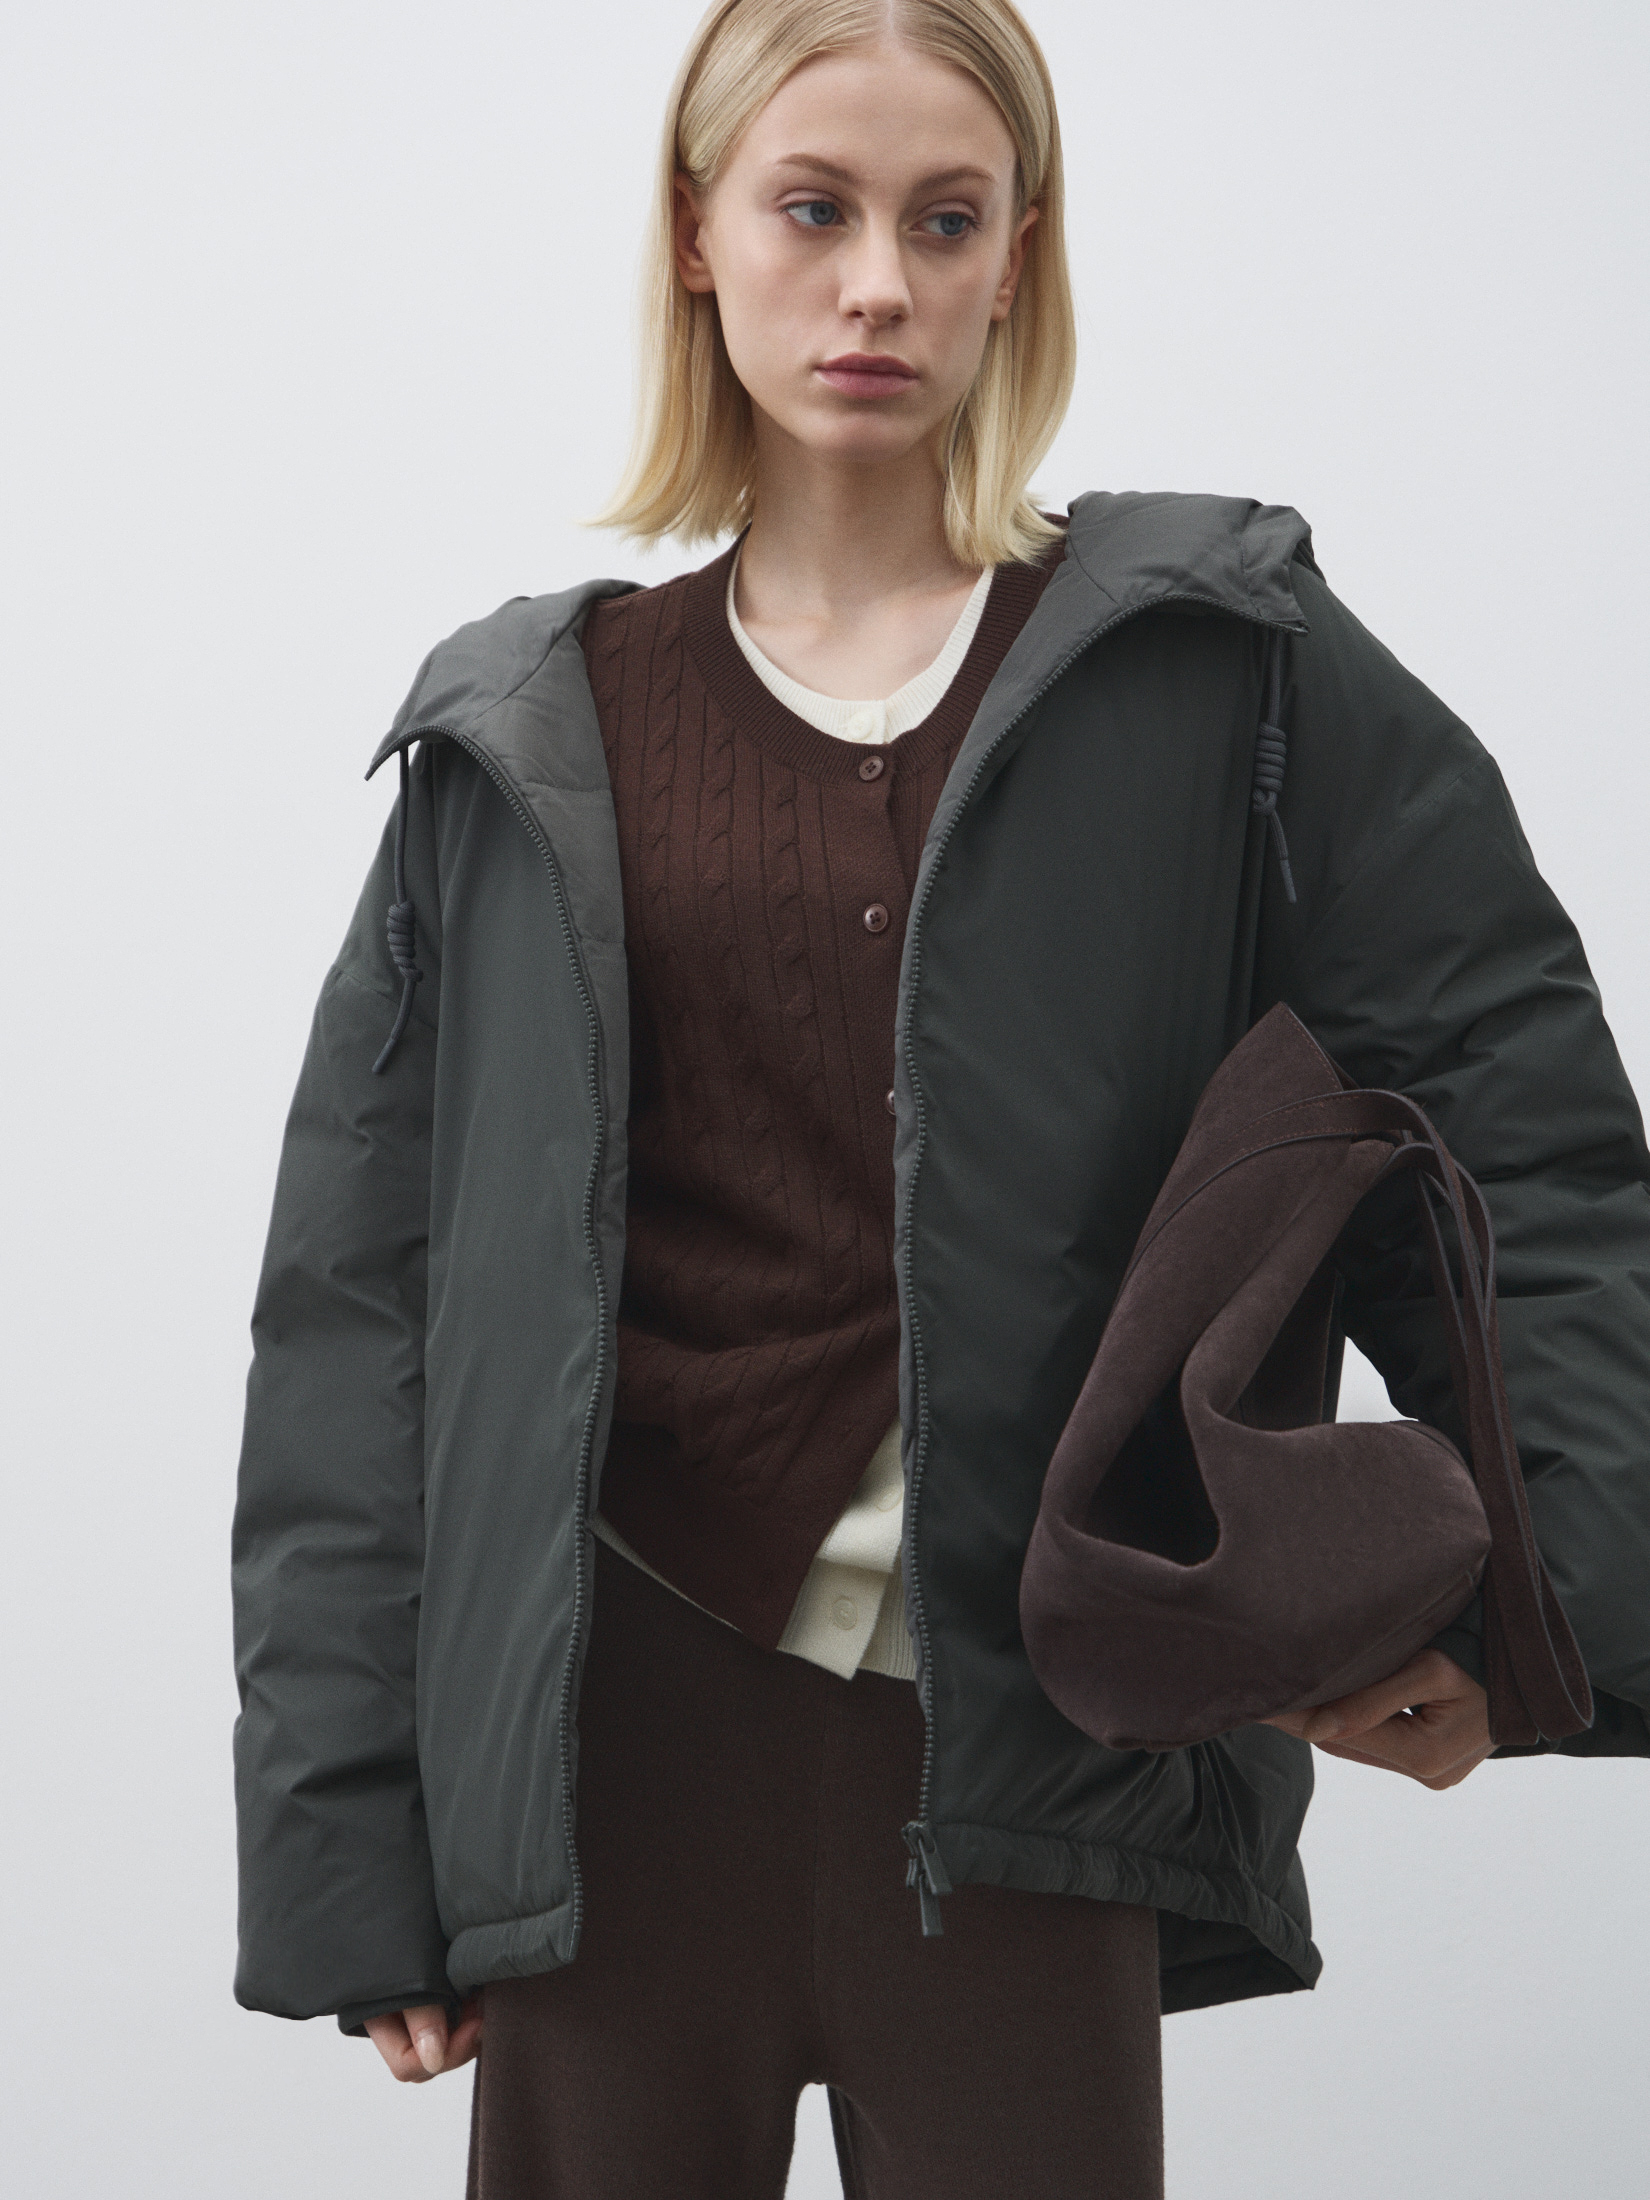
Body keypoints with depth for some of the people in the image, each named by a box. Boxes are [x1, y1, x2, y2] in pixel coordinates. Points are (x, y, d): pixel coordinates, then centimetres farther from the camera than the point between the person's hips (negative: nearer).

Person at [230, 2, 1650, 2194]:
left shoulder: (1220, 674, 3)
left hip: (1023, 1755, -1)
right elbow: (361, 1294, 5)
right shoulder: (538, 740, 7)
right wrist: (359, 1833, 0)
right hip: (631, 1712, 1)